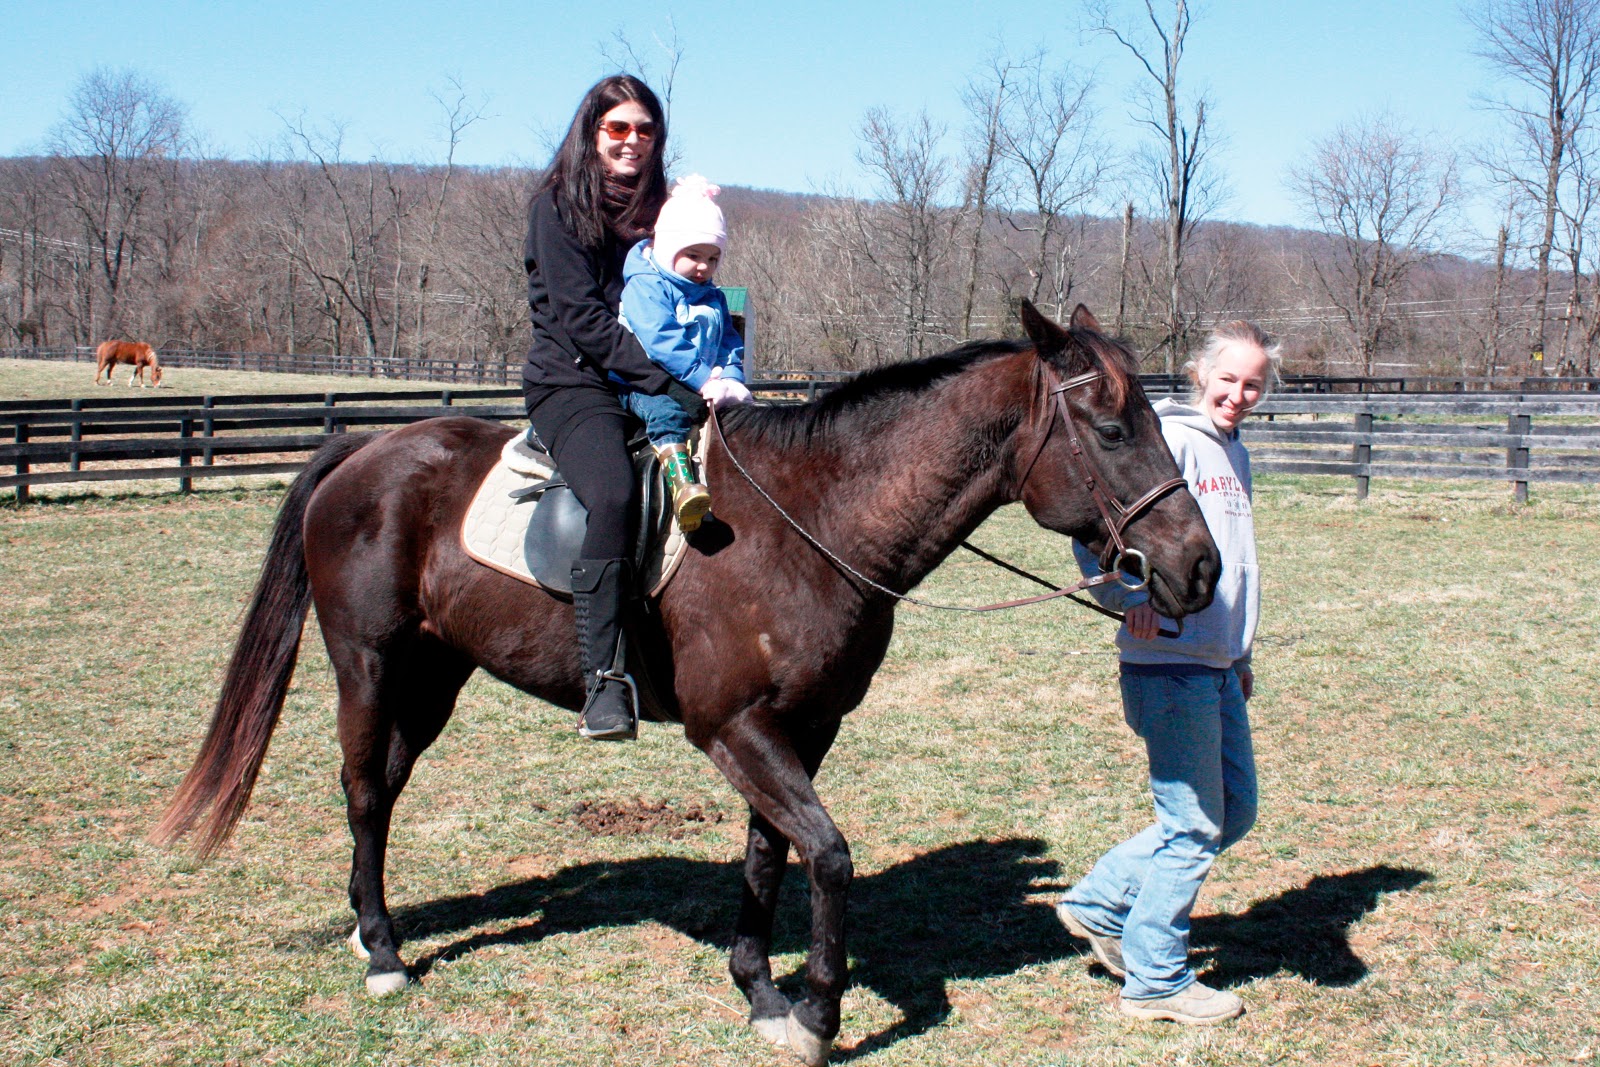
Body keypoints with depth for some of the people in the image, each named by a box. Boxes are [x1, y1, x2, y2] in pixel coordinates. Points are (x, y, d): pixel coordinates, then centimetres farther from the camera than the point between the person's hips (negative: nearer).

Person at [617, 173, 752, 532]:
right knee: (666, 410, -37)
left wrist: (731, 379, -7)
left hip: (703, 387, 8)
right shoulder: (645, 286, -4)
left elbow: (730, 344, 16)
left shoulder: (713, 297, 21)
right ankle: (680, 480, -53)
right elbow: (661, 342, -17)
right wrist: (703, 378, -25)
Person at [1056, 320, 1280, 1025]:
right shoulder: (1171, 439, -12)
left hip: (1218, 666, 9)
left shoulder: (1235, 454, 16)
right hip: (1170, 660, -9)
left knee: (1235, 812, 16)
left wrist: (1242, 654, 27)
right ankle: (1156, 981, 13)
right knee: (1194, 825, -2)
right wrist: (1130, 598, -36)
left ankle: (1100, 903, 25)